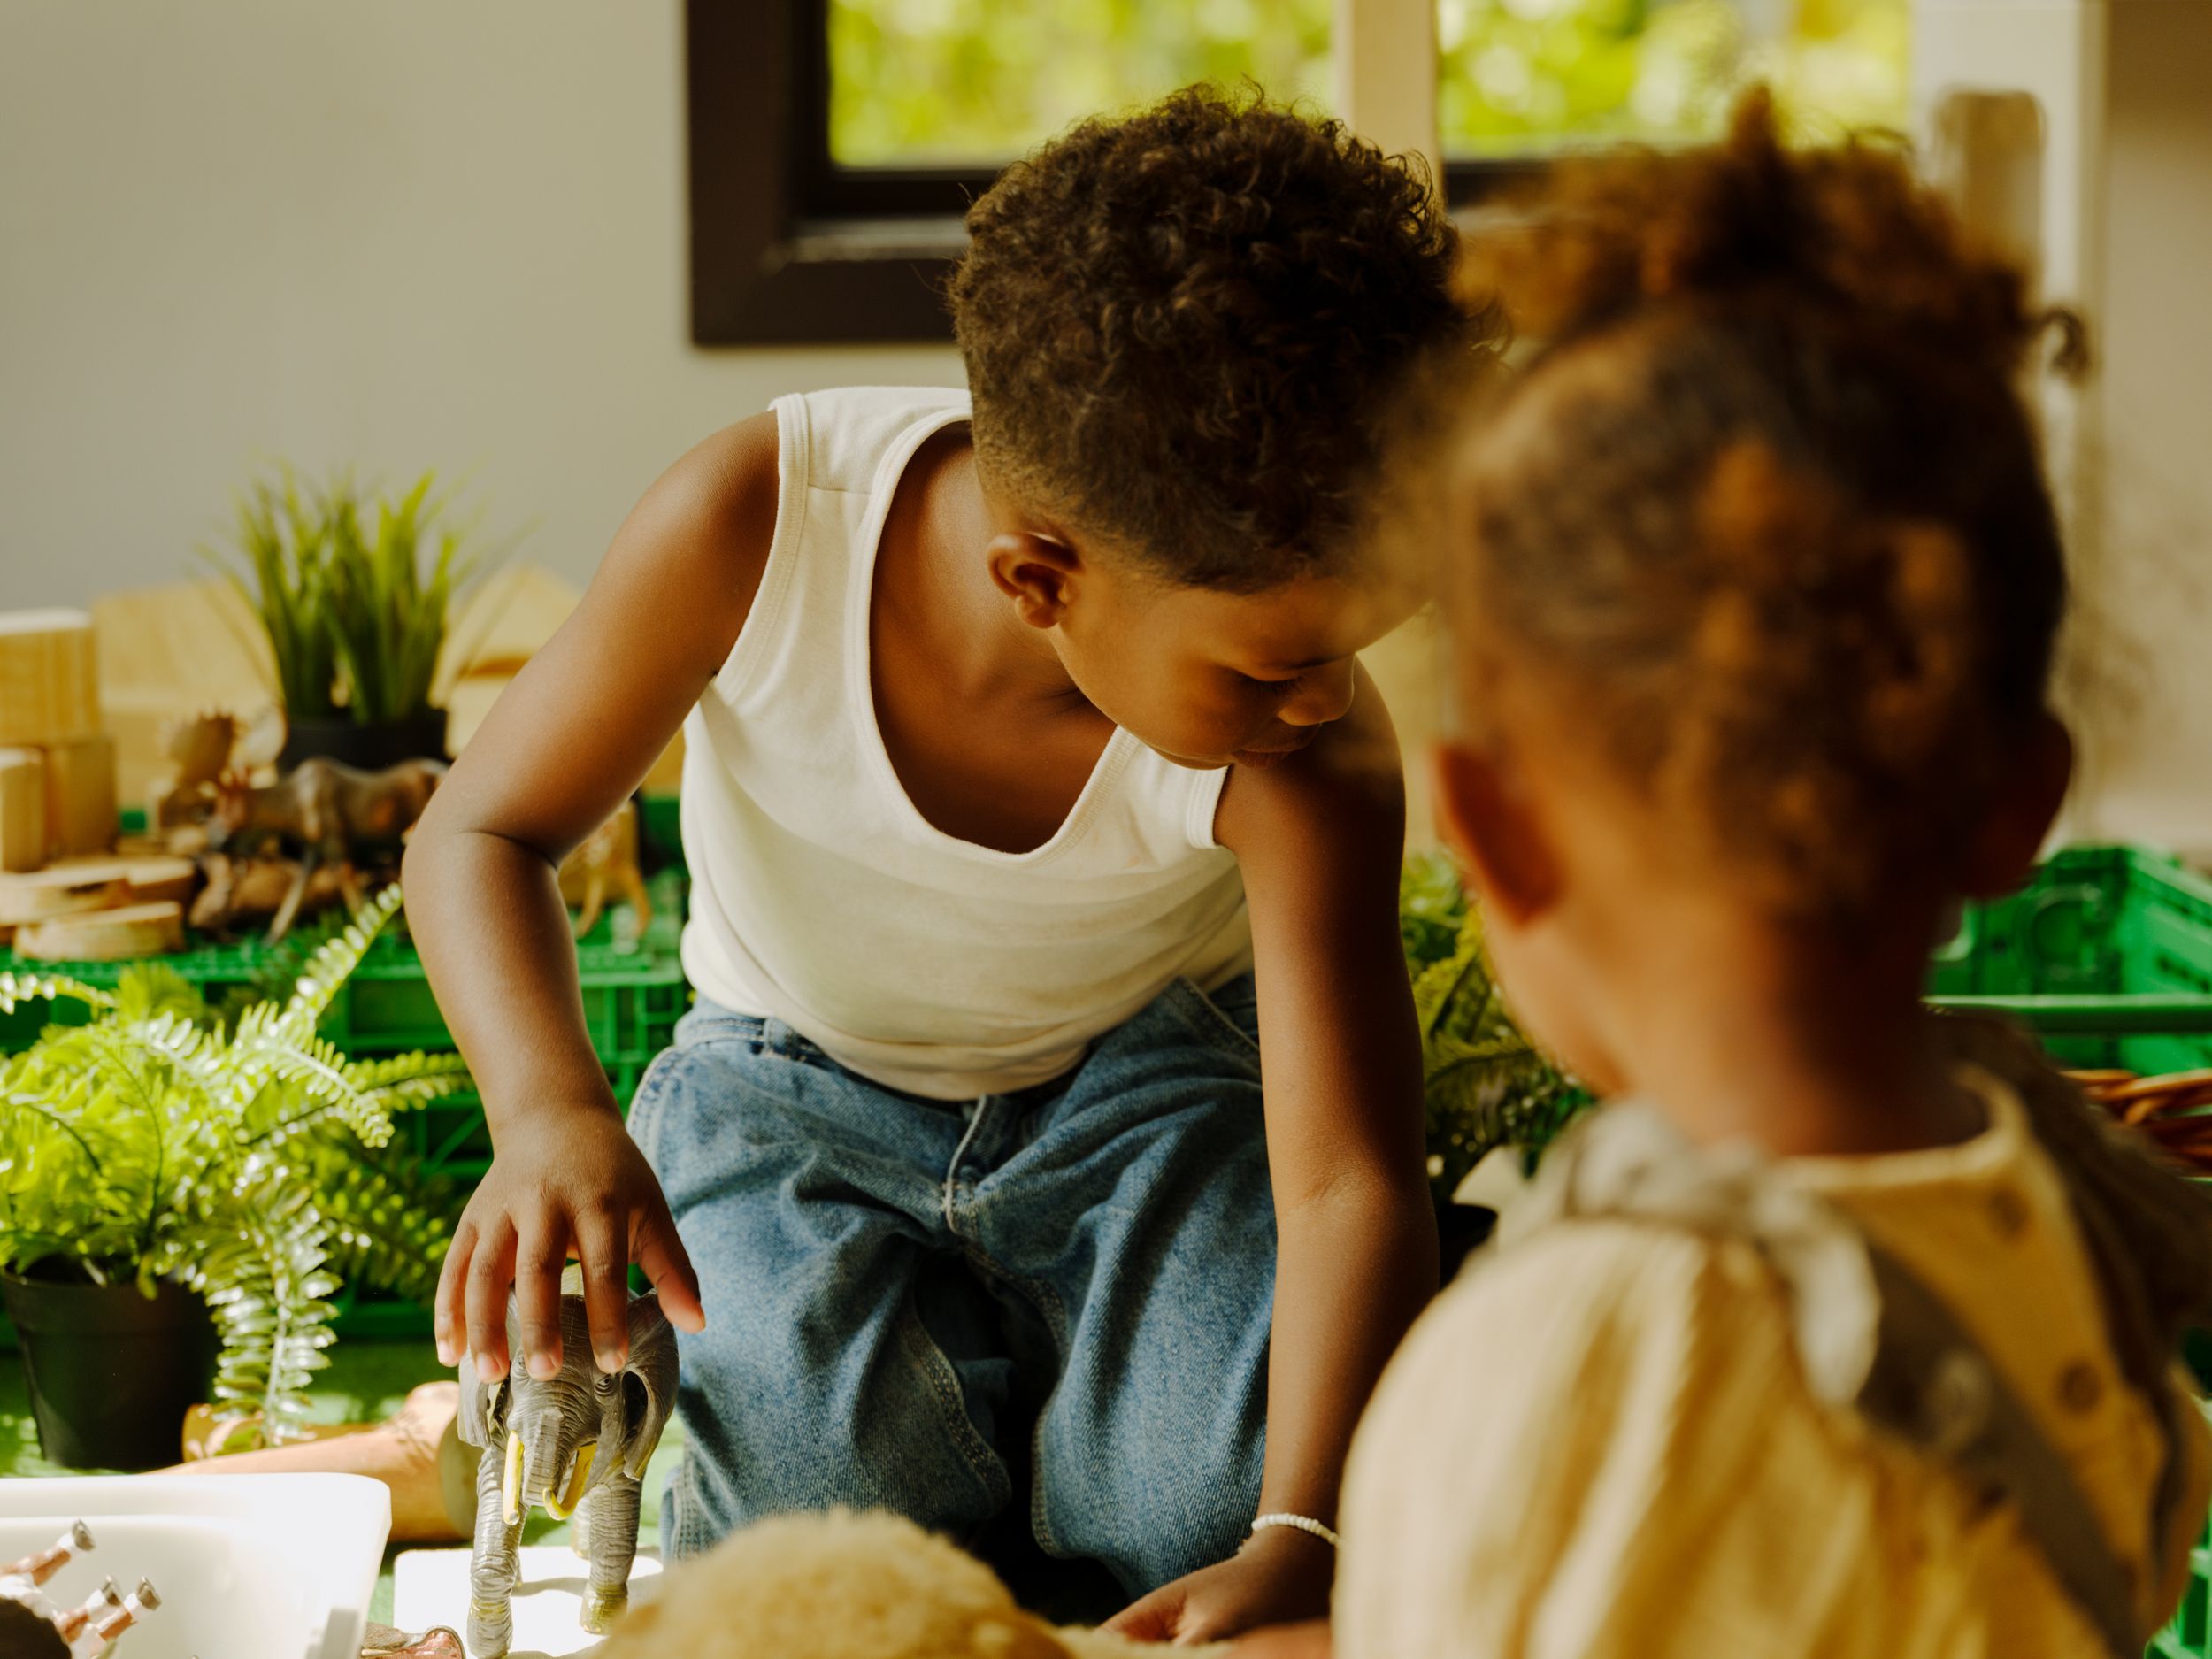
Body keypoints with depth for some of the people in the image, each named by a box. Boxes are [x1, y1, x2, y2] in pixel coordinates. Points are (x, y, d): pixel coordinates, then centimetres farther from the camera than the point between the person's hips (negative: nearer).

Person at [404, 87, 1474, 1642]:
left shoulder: (1308, 755, -31)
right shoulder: (758, 522, -31)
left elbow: (1350, 1180, -34)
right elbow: (483, 832, -19)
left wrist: (1295, 1543, -51)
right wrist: (552, 1109, -39)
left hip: (1141, 1079, 0)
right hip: (796, 1090, 0)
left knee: (1211, 1503, -24)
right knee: (842, 1503, -25)